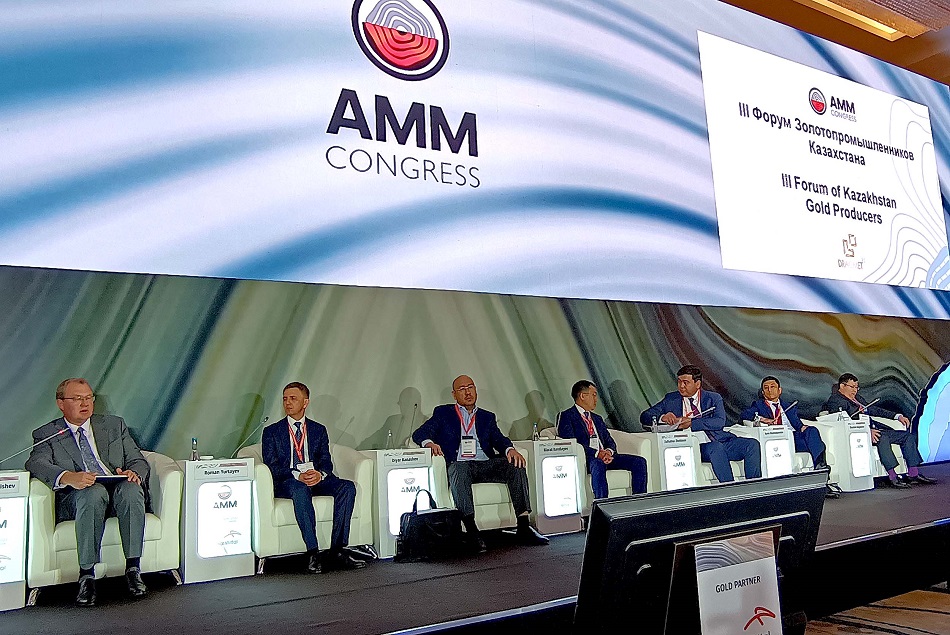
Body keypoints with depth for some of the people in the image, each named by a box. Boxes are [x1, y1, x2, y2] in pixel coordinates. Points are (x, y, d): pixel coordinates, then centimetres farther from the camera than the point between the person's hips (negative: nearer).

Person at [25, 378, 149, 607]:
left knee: (131, 488, -33)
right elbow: (35, 463, -8)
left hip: (119, 491, 2)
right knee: (94, 491, -36)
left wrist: (134, 473, -11)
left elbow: (138, 461, 16)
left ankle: (133, 569, -27)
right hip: (75, 499, -2)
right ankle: (86, 575, -29)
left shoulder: (114, 425, 21)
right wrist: (68, 477, -29)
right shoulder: (46, 434, 13)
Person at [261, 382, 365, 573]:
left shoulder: (318, 430, 18)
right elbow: (272, 466, -2)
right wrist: (298, 476, -20)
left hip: (317, 479, 3)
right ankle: (313, 553, -38)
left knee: (348, 487, -24)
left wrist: (320, 474, -18)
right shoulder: (271, 432, 11)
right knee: (300, 489, -38)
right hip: (286, 483, -3)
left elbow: (326, 461, 8)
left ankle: (336, 550, -25)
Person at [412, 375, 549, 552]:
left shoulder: (487, 417, 25)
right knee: (458, 470, -38)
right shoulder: (443, 413, 18)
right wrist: (429, 443, -18)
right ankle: (471, 530, -43)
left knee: (516, 466, -23)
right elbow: (419, 433, 7)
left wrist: (510, 449, -14)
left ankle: (523, 527, -27)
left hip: (486, 464, 3)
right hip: (459, 464, -3)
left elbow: (498, 438, 10)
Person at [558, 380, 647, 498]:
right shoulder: (567, 416, 2)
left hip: (605, 456, 7)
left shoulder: (597, 418, 28)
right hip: (584, 459, -7)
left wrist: (608, 451, -7)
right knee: (598, 464, -40)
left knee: (640, 462, -11)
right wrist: (596, 453, -21)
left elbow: (610, 441, 19)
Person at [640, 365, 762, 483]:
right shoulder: (671, 399, 14)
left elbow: (720, 422, -7)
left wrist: (691, 423, -19)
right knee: (715, 447, -35)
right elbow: (645, 416, 8)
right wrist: (662, 418, -15)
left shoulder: (713, 398, 13)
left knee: (752, 444, -20)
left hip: (721, 441, 2)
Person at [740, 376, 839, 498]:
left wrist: (802, 427, -10)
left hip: (793, 436, 4)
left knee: (812, 430, -28)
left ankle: (821, 467, -37)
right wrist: (762, 418, -16)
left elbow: (797, 423, 15)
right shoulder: (759, 405, 21)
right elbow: (744, 414, 1)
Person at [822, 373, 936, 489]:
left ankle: (913, 474, 0)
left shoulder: (857, 398, 24)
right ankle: (892, 477, -33)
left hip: (874, 429, 10)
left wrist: (898, 416, 15)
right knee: (882, 437, -36)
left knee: (908, 436, 1)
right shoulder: (835, 401, -6)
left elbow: (874, 409, 27)